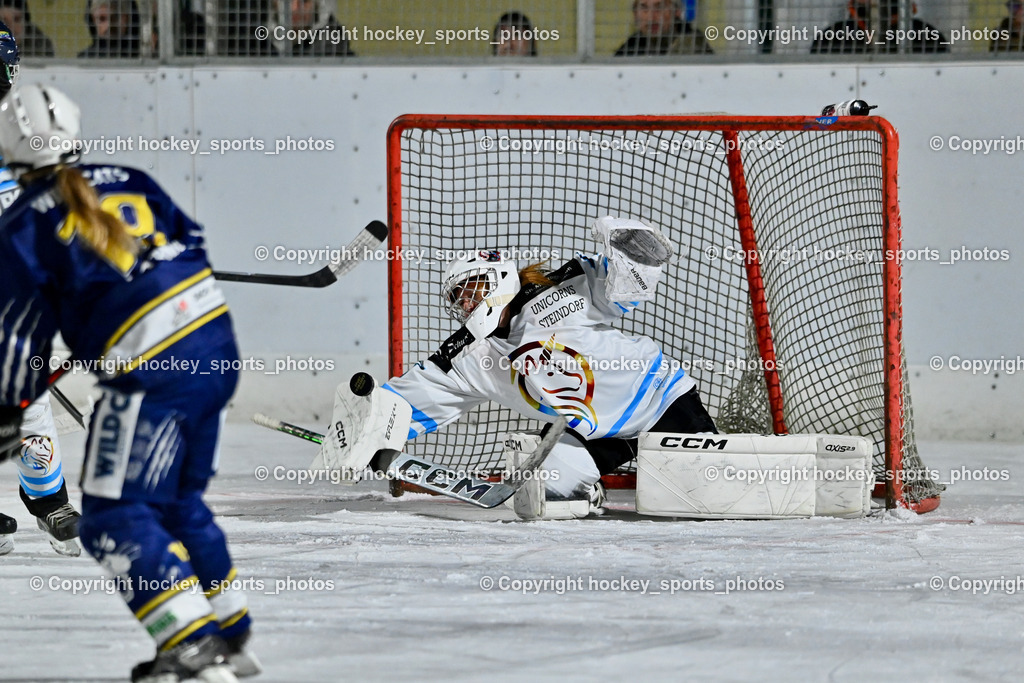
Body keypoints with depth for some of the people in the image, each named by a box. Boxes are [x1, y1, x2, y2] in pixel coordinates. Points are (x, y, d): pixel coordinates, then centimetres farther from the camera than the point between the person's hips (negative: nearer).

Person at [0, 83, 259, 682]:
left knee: (114, 517, -1)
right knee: (178, 502, 21)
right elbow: (192, 242, 20)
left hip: (153, 372, -8)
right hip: (217, 343, 8)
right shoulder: (126, 182, 13)